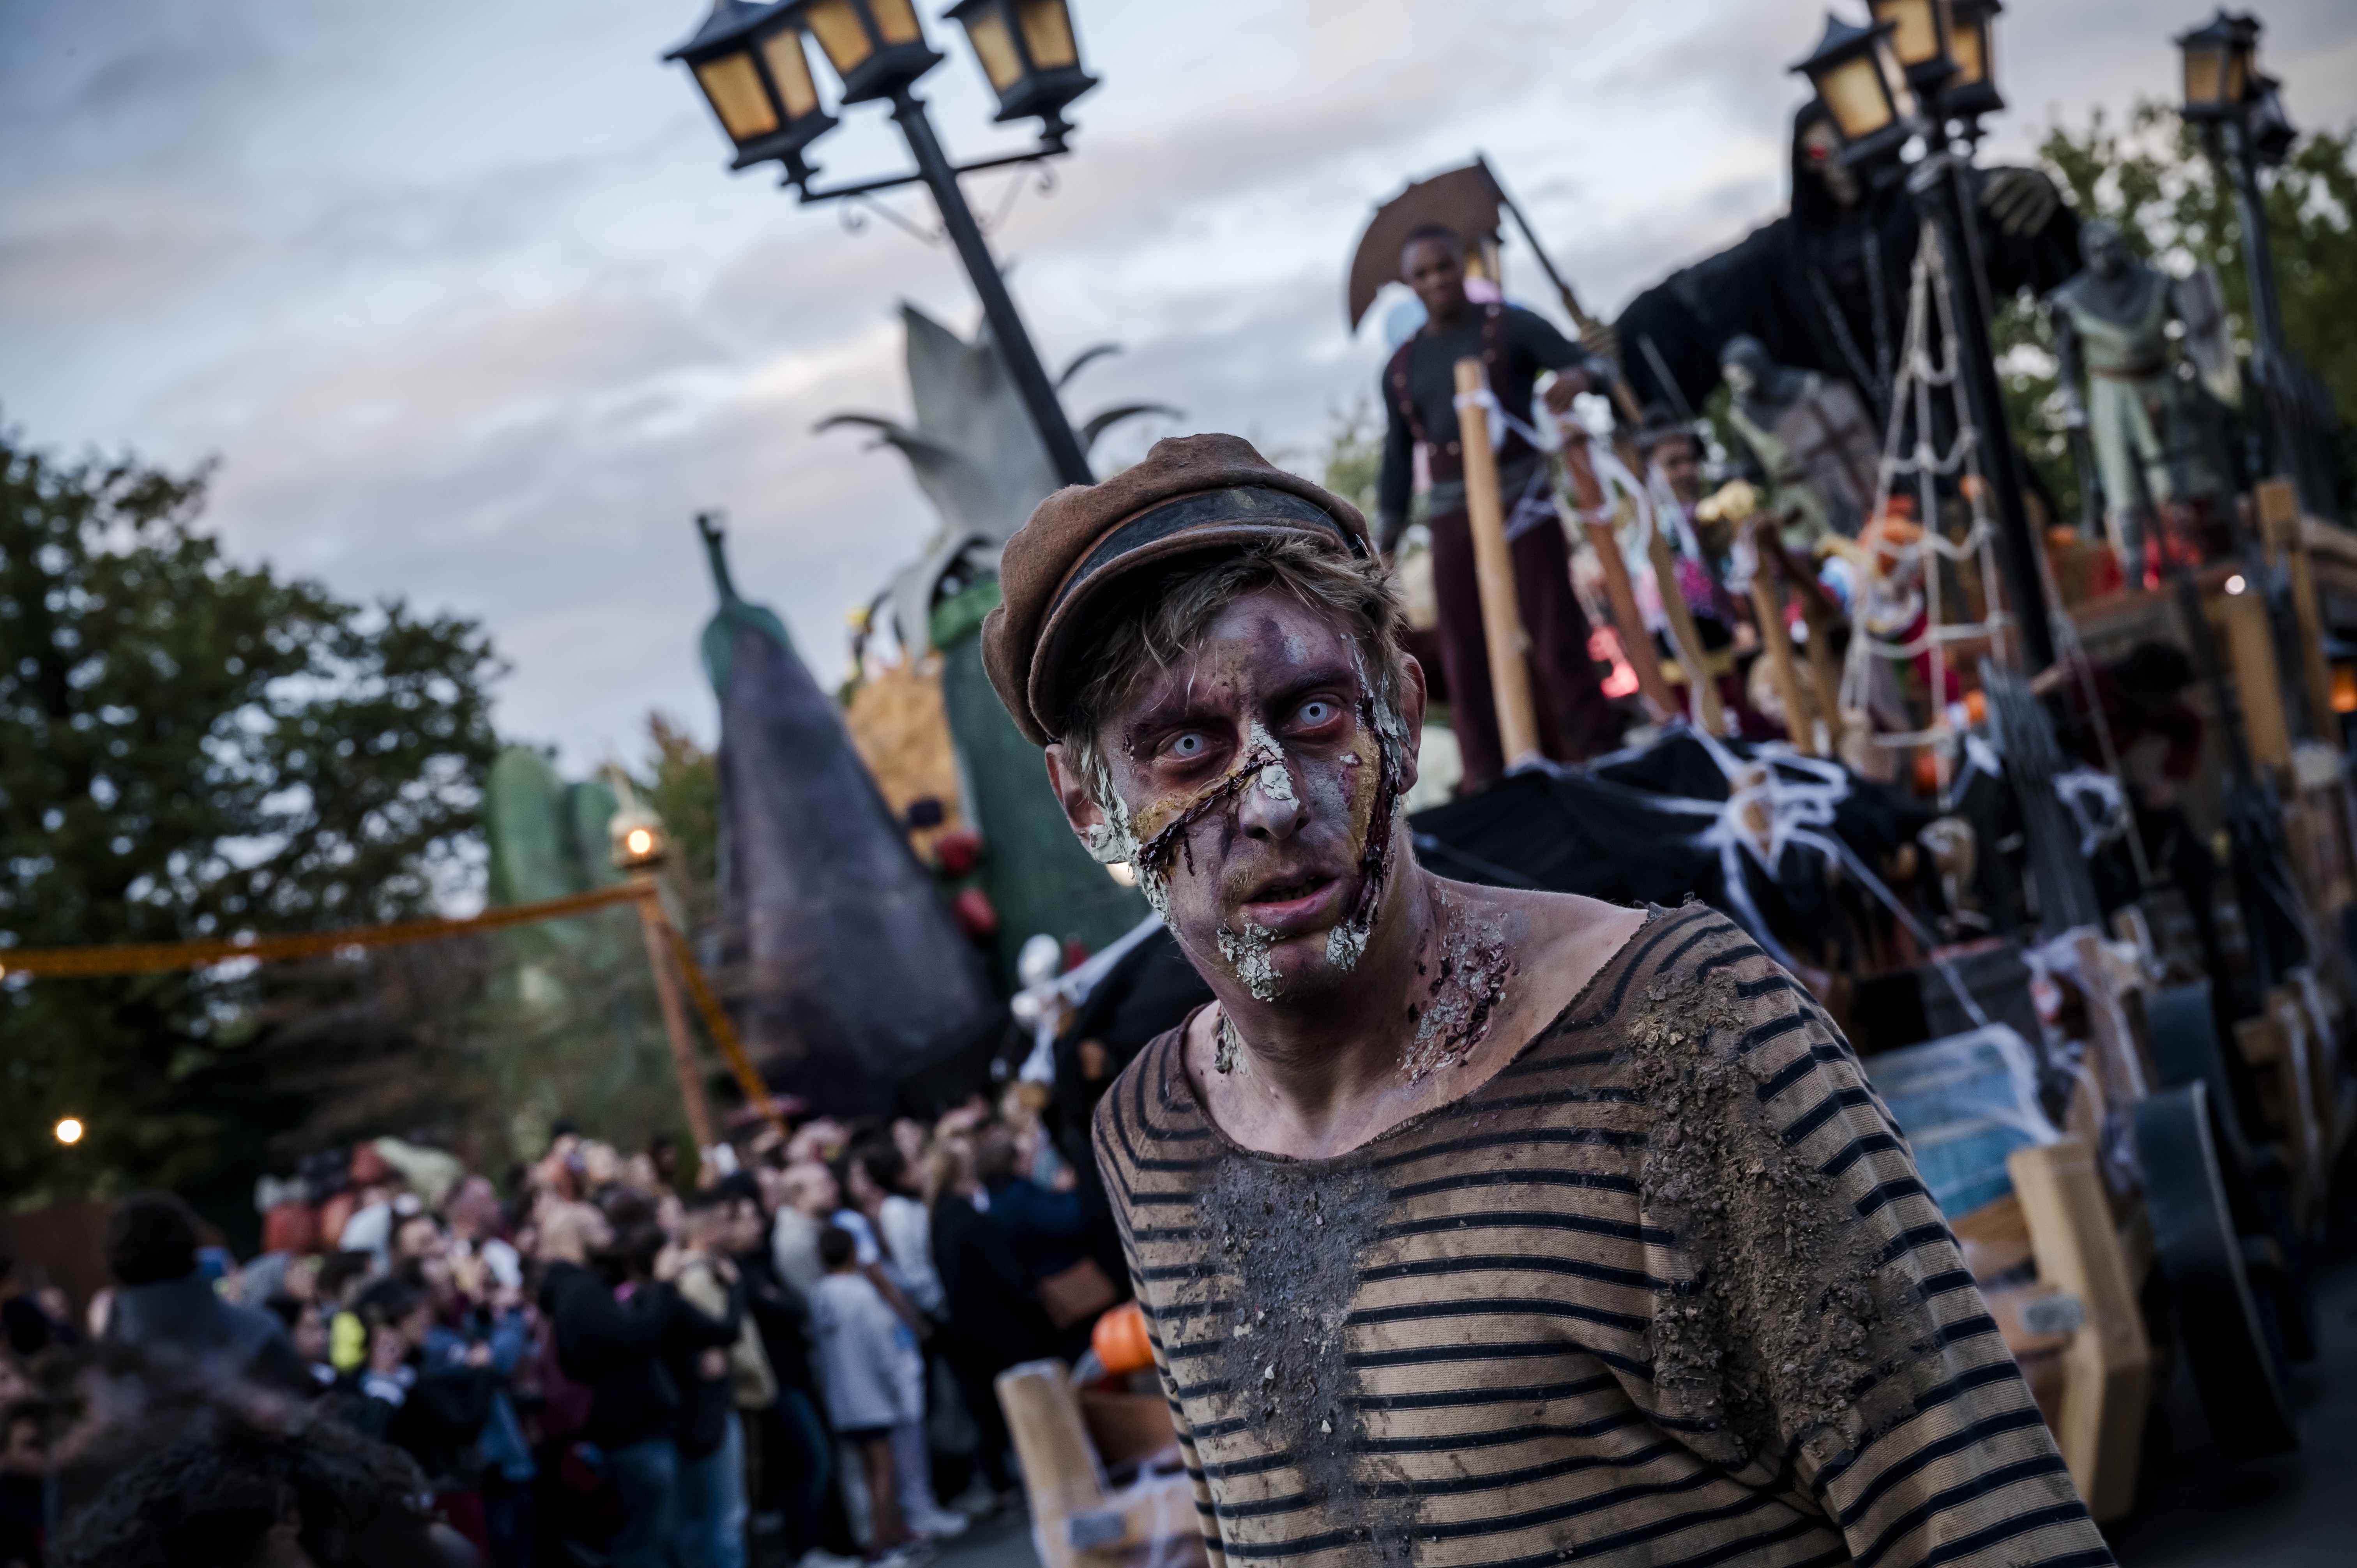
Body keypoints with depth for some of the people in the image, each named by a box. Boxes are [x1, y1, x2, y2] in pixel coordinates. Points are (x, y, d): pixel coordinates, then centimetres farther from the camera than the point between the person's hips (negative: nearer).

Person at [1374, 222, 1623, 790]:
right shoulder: (1401, 369, 11)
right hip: (1453, 518, 4)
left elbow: (1595, 366, -5)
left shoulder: (1511, 327, 1)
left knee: (1557, 639, -6)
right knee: (1467, 658, 3)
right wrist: (1389, 536, 9)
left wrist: (1580, 375, -29)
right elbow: (1398, 458, 16)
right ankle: (1488, 788, 9)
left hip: (1521, 498, -4)